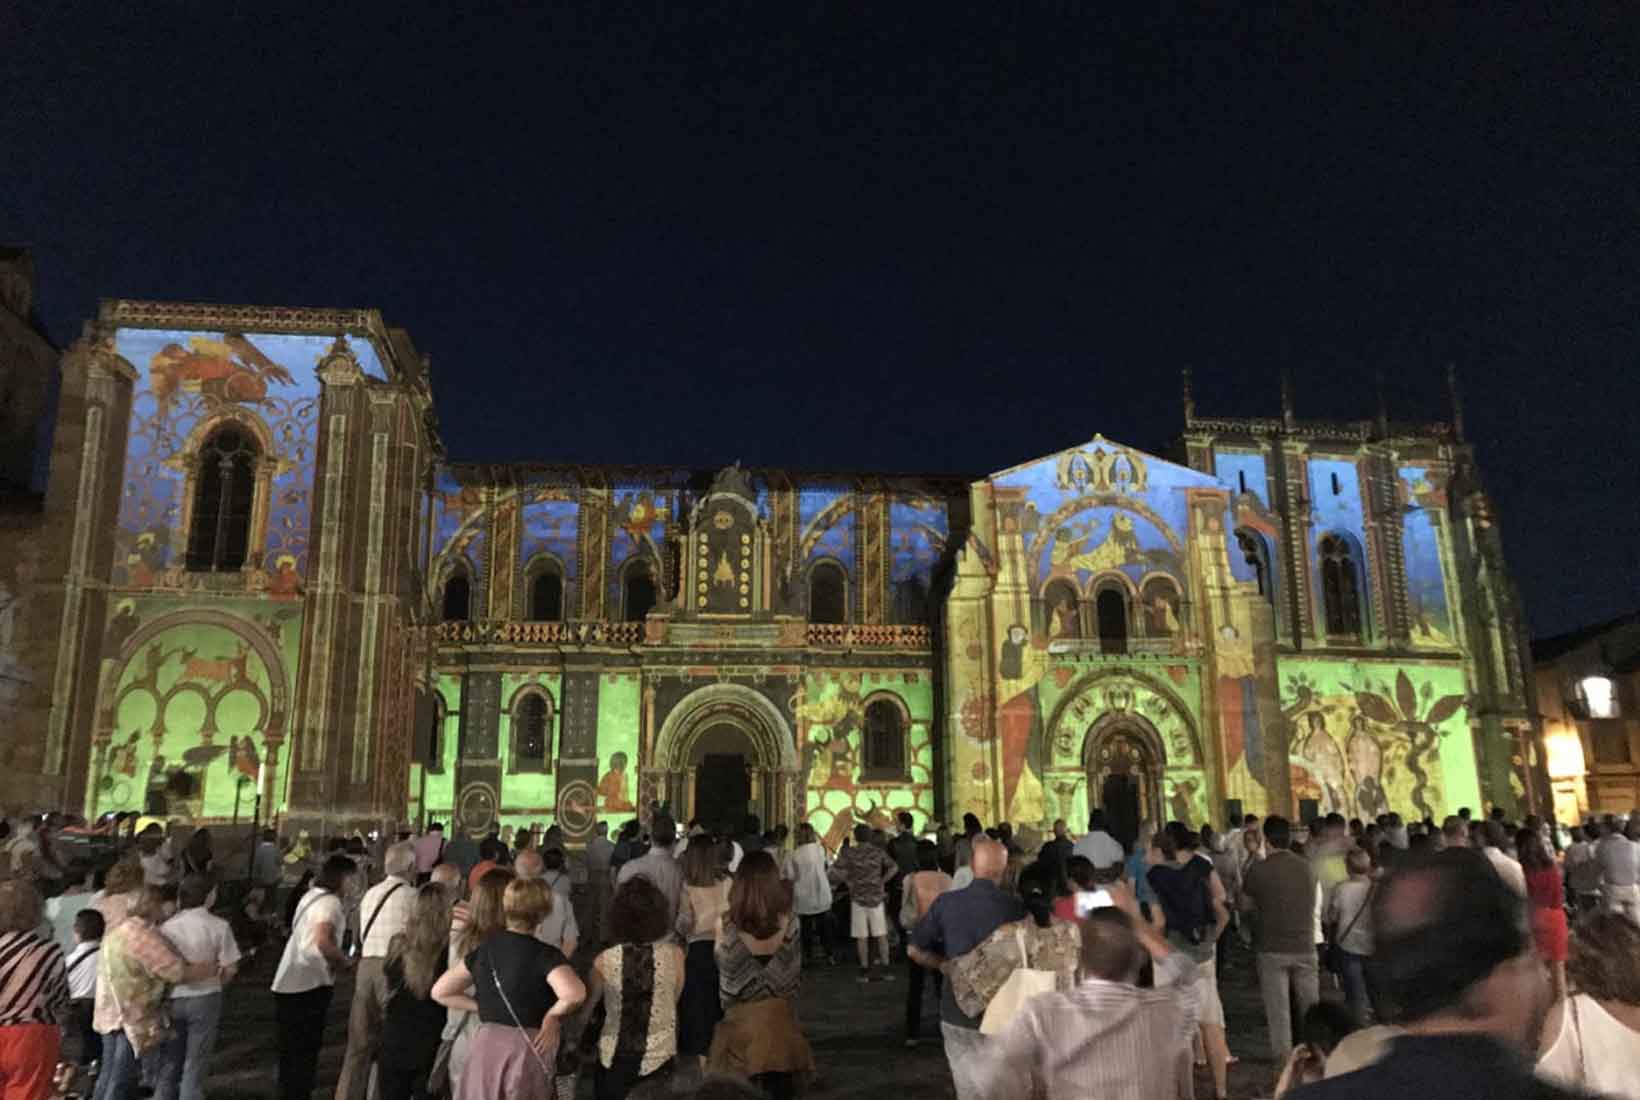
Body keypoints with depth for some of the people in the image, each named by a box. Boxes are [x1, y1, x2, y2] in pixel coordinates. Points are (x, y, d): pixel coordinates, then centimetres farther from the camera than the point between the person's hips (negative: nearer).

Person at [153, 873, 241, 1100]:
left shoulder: (167, 926, -4)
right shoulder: (218, 926, -10)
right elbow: (230, 969, -8)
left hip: (172, 999, 3)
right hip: (204, 999, -3)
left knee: (168, 1064, 15)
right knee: (194, 1067, 7)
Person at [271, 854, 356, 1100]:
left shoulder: (310, 895, 13)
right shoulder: (330, 901, -15)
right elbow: (323, 942, -28)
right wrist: (344, 962, -13)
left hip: (287, 982, 9)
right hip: (309, 985, -9)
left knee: (290, 1048, 16)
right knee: (306, 1049, 0)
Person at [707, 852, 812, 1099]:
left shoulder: (726, 923, -17)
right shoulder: (788, 921, -10)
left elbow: (725, 977, -5)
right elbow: (794, 974, 1)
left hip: (741, 1018, -2)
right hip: (780, 1016, 2)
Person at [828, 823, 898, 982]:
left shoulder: (848, 853, -5)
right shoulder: (878, 852, 2)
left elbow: (834, 873, -11)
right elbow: (894, 868, -1)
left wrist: (848, 880, 3)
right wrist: (881, 881, 4)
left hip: (858, 897, -1)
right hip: (876, 896, 2)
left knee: (861, 937, 4)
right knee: (881, 935, 7)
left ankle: (865, 971, 7)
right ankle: (885, 970, 6)